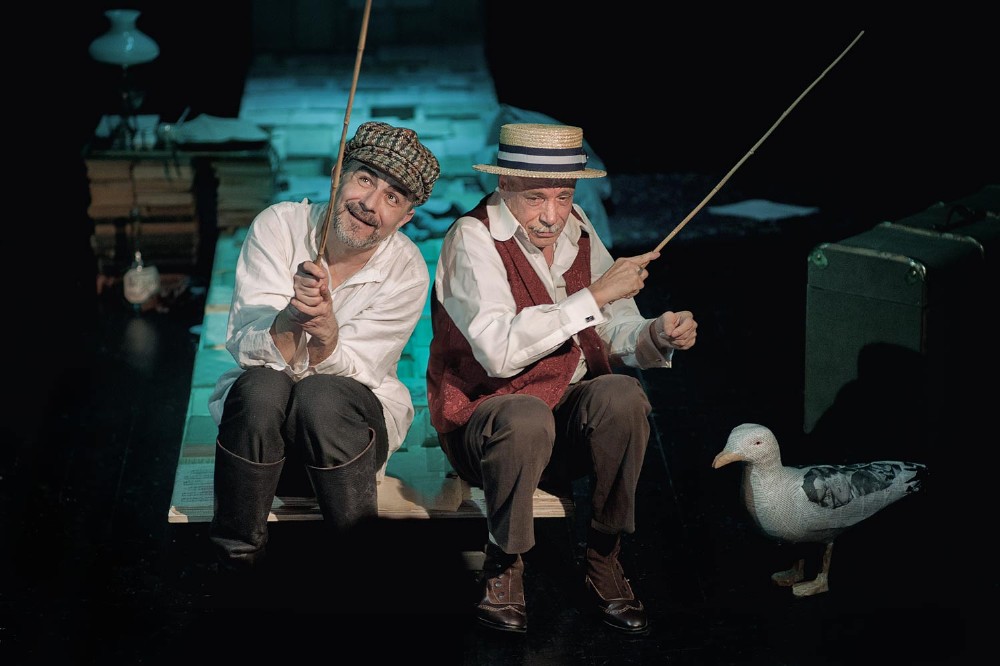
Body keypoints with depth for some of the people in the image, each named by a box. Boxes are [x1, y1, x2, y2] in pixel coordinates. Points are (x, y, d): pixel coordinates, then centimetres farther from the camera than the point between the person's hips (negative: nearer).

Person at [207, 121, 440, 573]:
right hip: (259, 414, 0)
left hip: (352, 420, 0)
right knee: (262, 386, -34)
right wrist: (291, 318, -40)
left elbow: (347, 372, -17)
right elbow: (249, 351, -18)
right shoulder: (278, 226, -11)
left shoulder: (407, 272, -11)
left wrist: (325, 331, -39)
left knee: (320, 396, -34)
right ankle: (236, 562, -19)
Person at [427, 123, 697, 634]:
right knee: (527, 416, -38)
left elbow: (616, 335, 9)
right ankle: (503, 566, -14)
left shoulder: (578, 233, 5)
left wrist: (659, 335, -15)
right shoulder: (472, 239, -15)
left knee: (621, 394, -27)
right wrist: (596, 294, -28)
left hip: (572, 419, 5)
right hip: (482, 416, -5)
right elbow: (500, 352, -29)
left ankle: (604, 562, -13)